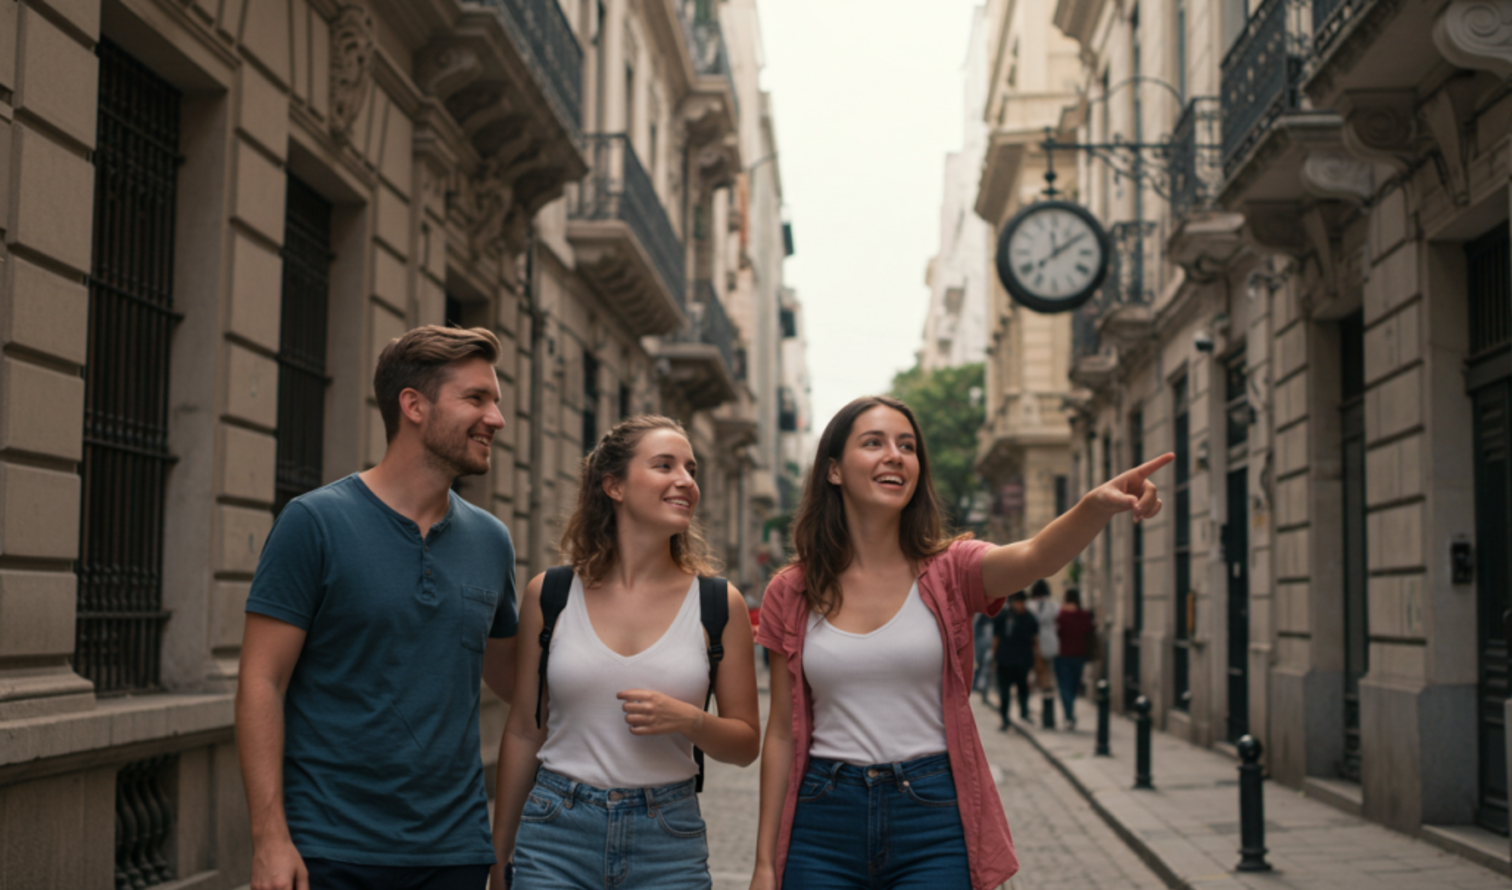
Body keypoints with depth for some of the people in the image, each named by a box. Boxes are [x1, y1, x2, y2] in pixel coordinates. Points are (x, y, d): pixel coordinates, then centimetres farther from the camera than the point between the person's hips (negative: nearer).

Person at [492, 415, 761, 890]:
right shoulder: (549, 594, 1)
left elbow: (746, 742, 5)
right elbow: (524, 731, 7)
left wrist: (690, 721, -15)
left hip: (668, 841, 0)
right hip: (557, 835, 0)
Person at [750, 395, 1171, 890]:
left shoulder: (950, 572, -1)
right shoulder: (791, 593, 3)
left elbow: (1037, 557, -23)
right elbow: (782, 733, 6)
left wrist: (1097, 506, -44)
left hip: (934, 818, -1)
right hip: (824, 825, 1)